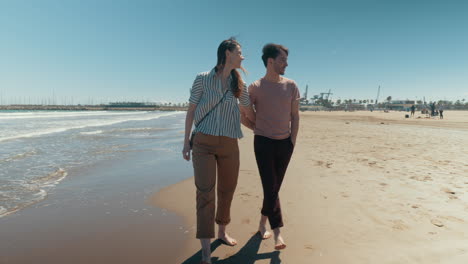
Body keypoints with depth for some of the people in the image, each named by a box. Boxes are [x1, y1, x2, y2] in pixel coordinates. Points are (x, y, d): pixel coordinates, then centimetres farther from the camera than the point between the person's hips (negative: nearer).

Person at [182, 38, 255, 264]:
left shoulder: (239, 84, 8)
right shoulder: (202, 79, -1)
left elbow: (249, 114, 19)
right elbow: (191, 111, 2)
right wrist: (186, 141, -1)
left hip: (229, 145, 4)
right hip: (203, 142, -4)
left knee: (227, 190, 13)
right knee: (205, 192, -8)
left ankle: (222, 231, 37)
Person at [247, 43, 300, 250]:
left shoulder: (291, 86, 5)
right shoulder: (255, 87, -4)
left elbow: (295, 115, 6)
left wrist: (292, 140, 2)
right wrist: (258, 129, 1)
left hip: (285, 143, 3)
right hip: (263, 142, -3)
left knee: (275, 187, 11)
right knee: (270, 188, -7)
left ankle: (263, 223, 30)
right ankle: (277, 232, 1)